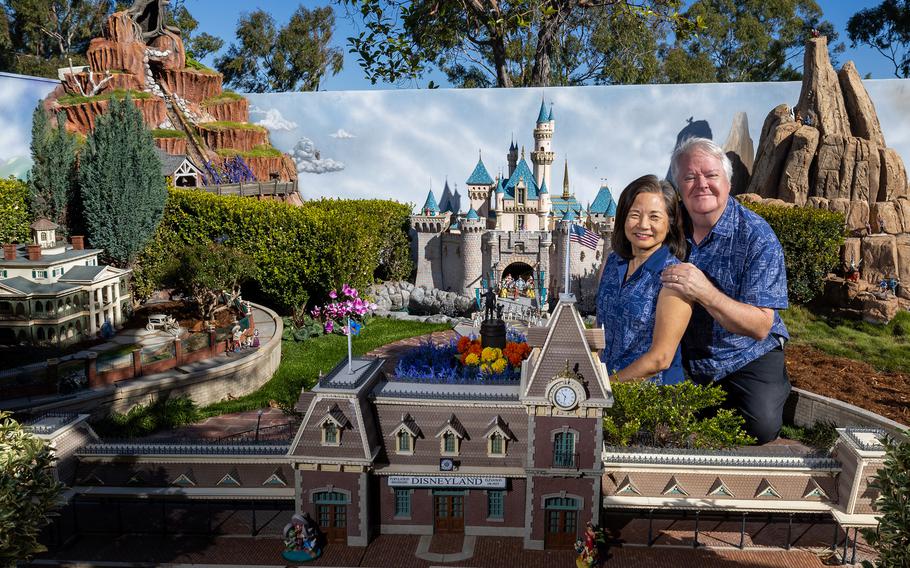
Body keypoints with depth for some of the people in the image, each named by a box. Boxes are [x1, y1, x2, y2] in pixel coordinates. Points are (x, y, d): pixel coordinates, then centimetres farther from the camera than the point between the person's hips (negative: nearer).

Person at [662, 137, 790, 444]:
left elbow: (760, 327, -24)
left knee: (761, 427, -23)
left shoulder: (758, 237, -19)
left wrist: (705, 293, -38)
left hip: (747, 359, -3)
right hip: (687, 358, 3)